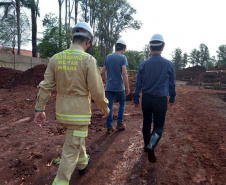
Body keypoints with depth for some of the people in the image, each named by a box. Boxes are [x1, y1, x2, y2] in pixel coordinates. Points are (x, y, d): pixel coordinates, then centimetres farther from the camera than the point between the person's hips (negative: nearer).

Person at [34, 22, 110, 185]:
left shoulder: (56, 59, -2)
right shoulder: (88, 60, -17)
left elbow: (45, 86, -1)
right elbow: (97, 91, -16)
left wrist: (40, 109, 6)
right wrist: (105, 108, 1)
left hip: (61, 112, 7)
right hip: (79, 114, -7)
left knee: (77, 139, 30)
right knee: (71, 149, 6)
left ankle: (83, 163, 53)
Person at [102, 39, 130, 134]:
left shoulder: (107, 57, 7)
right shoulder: (123, 57, -8)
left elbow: (103, 72, 9)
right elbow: (124, 73, -16)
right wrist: (127, 87, -11)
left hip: (109, 86, 4)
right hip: (119, 86, -3)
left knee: (109, 106, 6)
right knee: (122, 103, 17)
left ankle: (109, 127, 8)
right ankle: (119, 123, 20)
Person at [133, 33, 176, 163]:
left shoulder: (143, 64, -3)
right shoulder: (168, 64, -6)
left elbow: (138, 83, 1)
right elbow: (172, 84, 3)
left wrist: (136, 99, 11)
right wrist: (172, 98, 17)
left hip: (146, 99, 2)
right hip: (161, 100, -2)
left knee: (146, 123, 18)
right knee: (158, 126, 6)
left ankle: (147, 146, 33)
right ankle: (151, 146, -17)